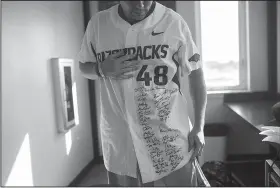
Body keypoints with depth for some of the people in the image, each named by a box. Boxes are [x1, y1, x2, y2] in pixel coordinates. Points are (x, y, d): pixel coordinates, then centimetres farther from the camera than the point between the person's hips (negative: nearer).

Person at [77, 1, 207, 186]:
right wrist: (101, 69, -12)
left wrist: (199, 127, -2)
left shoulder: (173, 22, -6)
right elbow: (83, 66, 12)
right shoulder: (97, 23, 0)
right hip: (121, 140, 2)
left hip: (171, 137, -1)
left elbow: (196, 73, 1)